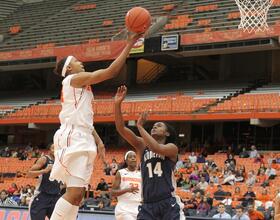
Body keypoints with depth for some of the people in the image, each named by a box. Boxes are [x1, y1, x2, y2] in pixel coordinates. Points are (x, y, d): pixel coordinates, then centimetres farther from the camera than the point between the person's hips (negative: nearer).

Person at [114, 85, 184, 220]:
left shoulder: (172, 148, 3)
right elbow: (121, 129, 3)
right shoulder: (142, 146, 13)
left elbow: (156, 148, -21)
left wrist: (140, 126, -13)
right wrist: (117, 104, -8)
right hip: (148, 205, 4)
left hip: (168, 204, -3)